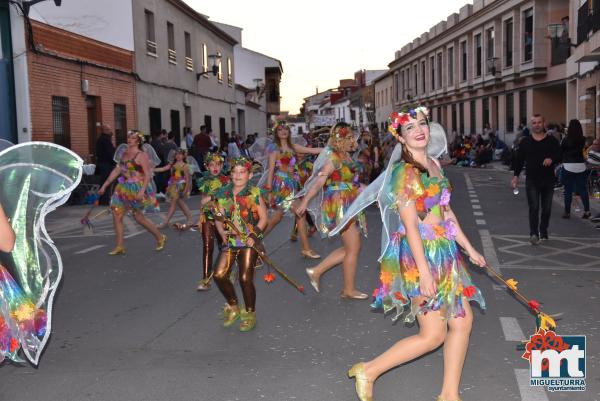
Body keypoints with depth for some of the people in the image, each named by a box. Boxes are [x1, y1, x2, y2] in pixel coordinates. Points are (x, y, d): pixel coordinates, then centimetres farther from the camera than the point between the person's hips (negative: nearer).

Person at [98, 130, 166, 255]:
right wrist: (104, 185, 12)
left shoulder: (141, 155, -11)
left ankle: (160, 237, 21)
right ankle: (120, 247, 10)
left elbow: (148, 174, -16)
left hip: (136, 189, -7)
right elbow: (116, 171, 14)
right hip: (123, 189, 7)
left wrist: (142, 191, -26)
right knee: (116, 216, 1)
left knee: (139, 217, 1)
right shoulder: (124, 153, 10)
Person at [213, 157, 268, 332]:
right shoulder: (223, 194, 5)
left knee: (245, 278, -8)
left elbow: (263, 218, -3)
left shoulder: (254, 193, -5)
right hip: (230, 240, 4)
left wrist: (254, 234, -16)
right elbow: (219, 218, 9)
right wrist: (222, 232, -10)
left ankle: (250, 314, 16)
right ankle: (233, 307, 19)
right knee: (219, 274, -6)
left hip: (249, 241, -4)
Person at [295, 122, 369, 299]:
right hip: (339, 206, -9)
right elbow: (319, 180, -20)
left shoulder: (346, 156, 11)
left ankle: (316, 271, 17)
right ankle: (349, 290, 12)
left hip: (348, 206, 9)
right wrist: (304, 202, -21)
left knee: (349, 248, 12)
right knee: (353, 248, -2)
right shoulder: (334, 157, -15)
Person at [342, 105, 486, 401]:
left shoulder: (434, 164, 10)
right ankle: (368, 372, 13)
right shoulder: (405, 172, -16)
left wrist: (469, 248, 17)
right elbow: (410, 225, -20)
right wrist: (424, 271, -23)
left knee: (463, 321, 10)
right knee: (432, 336, -2)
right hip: (421, 256, -8)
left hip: (446, 254, 9)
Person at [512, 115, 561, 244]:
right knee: (533, 208, -10)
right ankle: (534, 233, -13)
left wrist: (551, 159, -21)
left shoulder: (551, 140, 4)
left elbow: (559, 156, 1)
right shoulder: (525, 141, 5)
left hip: (548, 180, 1)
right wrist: (516, 175, 0)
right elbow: (519, 159, 6)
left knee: (546, 209, 8)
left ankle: (543, 232, 22)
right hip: (532, 181, -1)